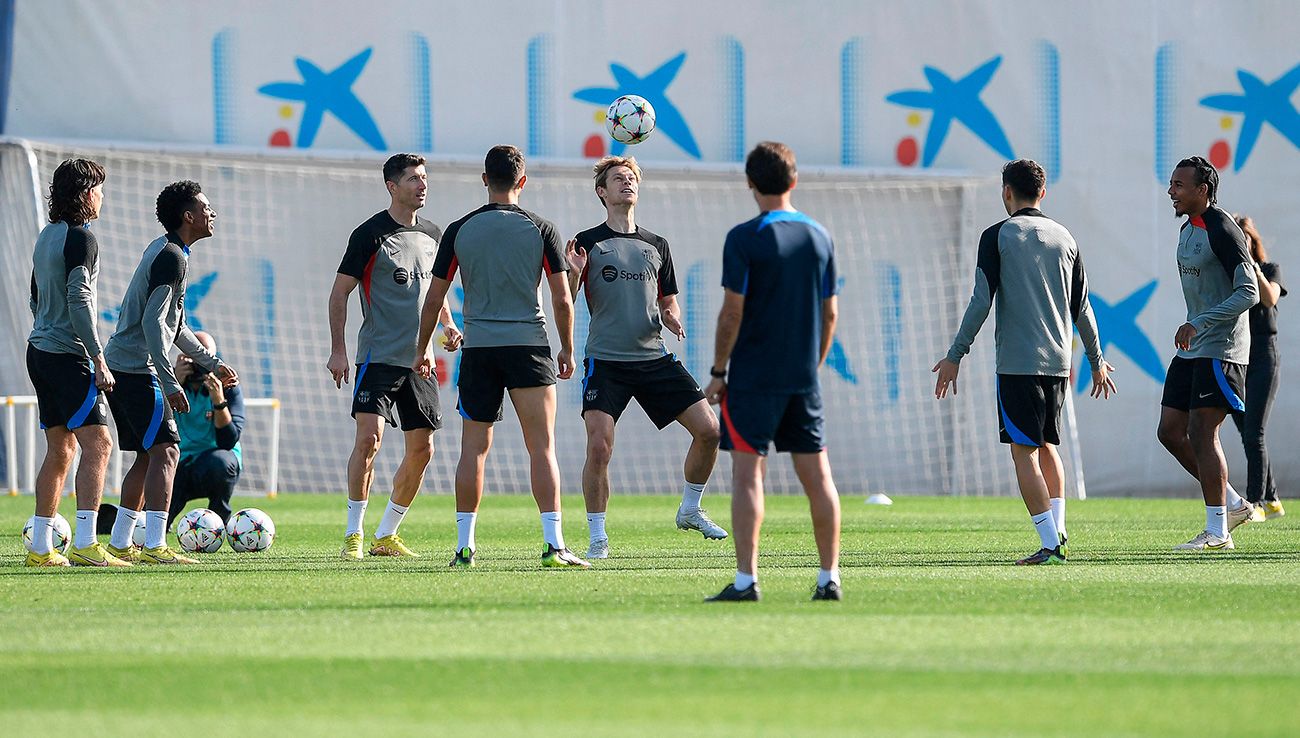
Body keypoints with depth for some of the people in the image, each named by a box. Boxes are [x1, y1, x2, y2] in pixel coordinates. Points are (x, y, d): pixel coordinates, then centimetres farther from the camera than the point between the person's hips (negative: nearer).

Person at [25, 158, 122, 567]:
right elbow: (79, 301, -19)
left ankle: (40, 548, 13)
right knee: (97, 444, -13)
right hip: (67, 357, -10)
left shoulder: (47, 236, 16)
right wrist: (99, 360, -18)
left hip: (41, 351, 10)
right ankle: (84, 544, -22)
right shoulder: (81, 238, -13)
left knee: (60, 450, 13)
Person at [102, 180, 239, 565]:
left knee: (148, 456, 14)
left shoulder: (162, 249, 18)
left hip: (119, 364, 10)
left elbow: (173, 325, 27)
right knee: (165, 451, -13)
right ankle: (155, 545, -21)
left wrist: (212, 363, 29)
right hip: (137, 370, -10)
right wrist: (170, 384, -22)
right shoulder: (172, 257, -14)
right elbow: (153, 323, -21)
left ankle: (120, 543, 16)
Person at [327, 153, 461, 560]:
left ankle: (386, 534, 17)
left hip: (420, 359, 6)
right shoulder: (371, 234, -7)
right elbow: (339, 292, -5)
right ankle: (353, 534, -10)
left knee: (422, 449, 4)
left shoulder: (432, 235, 11)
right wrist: (337, 350, -12)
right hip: (379, 355, -6)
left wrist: (448, 324, 8)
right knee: (369, 437, -18)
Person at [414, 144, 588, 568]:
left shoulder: (459, 231, 3)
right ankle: (554, 544, -11)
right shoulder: (540, 230, 0)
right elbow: (562, 299, 0)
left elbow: (435, 298, 7)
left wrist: (422, 350, 19)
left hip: (478, 348, 2)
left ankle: (464, 545, 8)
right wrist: (567, 350, 13)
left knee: (474, 447, 8)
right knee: (542, 446, -2)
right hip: (529, 344, -1)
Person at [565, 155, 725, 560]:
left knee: (708, 429, -3)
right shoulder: (588, 242, 1)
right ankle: (598, 538, -4)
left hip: (654, 358, 4)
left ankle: (690, 510, 18)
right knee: (599, 446, -17)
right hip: (605, 360, -4)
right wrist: (574, 275, -23)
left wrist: (673, 321, -2)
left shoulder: (656, 246, 13)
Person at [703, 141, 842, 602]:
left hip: (753, 377, -5)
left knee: (747, 474, -5)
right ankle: (829, 577, 10)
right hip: (803, 381, 5)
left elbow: (732, 313, -11)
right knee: (816, 474, 8)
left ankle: (746, 580, -10)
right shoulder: (819, 237, 7)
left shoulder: (744, 239, -10)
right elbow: (830, 313, 11)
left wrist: (718, 372, -2)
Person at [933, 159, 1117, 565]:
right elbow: (1082, 307, 14)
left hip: (1017, 363, -5)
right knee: (1047, 445, 20)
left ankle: (1050, 544, -14)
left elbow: (981, 302, -9)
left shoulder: (997, 236, -3)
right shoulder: (1064, 238, 11)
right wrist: (1096, 361, 25)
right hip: (1058, 361, 5)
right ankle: (1058, 529, 10)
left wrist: (955, 356, -4)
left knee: (1024, 451, -4)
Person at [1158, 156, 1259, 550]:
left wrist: (1199, 324, -26)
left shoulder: (1222, 230, -15)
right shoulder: (1188, 229, 15)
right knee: (1170, 431, 5)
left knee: (1202, 433, -10)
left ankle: (1217, 532, -5)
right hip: (1192, 351, 10)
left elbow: (1249, 293, -20)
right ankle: (1232, 504, 15)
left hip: (1221, 350, -10)